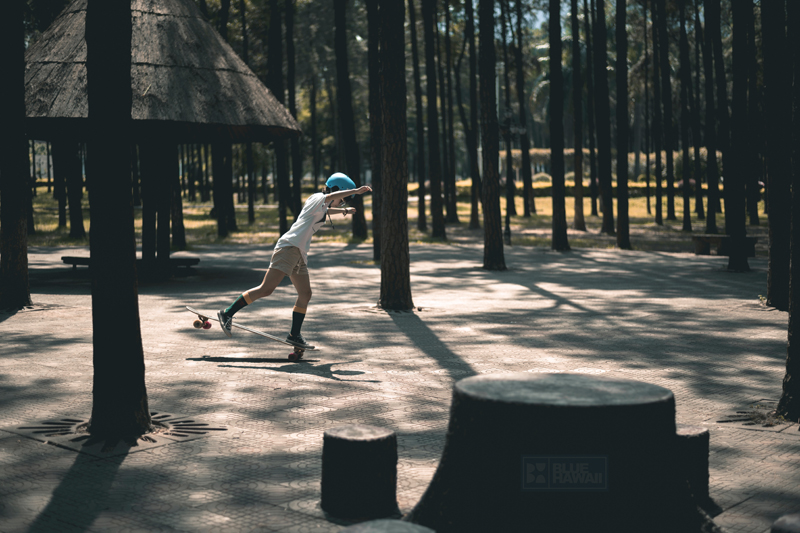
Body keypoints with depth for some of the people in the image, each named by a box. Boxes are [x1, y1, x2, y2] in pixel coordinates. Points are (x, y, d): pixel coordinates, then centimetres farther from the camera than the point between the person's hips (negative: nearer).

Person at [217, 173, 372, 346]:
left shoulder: (322, 207, 24)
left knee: (305, 295, 8)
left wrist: (344, 211, 53)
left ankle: (294, 335, 19)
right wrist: (355, 191, -30)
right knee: (266, 289, -16)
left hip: (299, 254, 10)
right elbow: (331, 196, -28)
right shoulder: (317, 198, -3)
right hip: (289, 247, -10)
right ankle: (227, 313, -11)